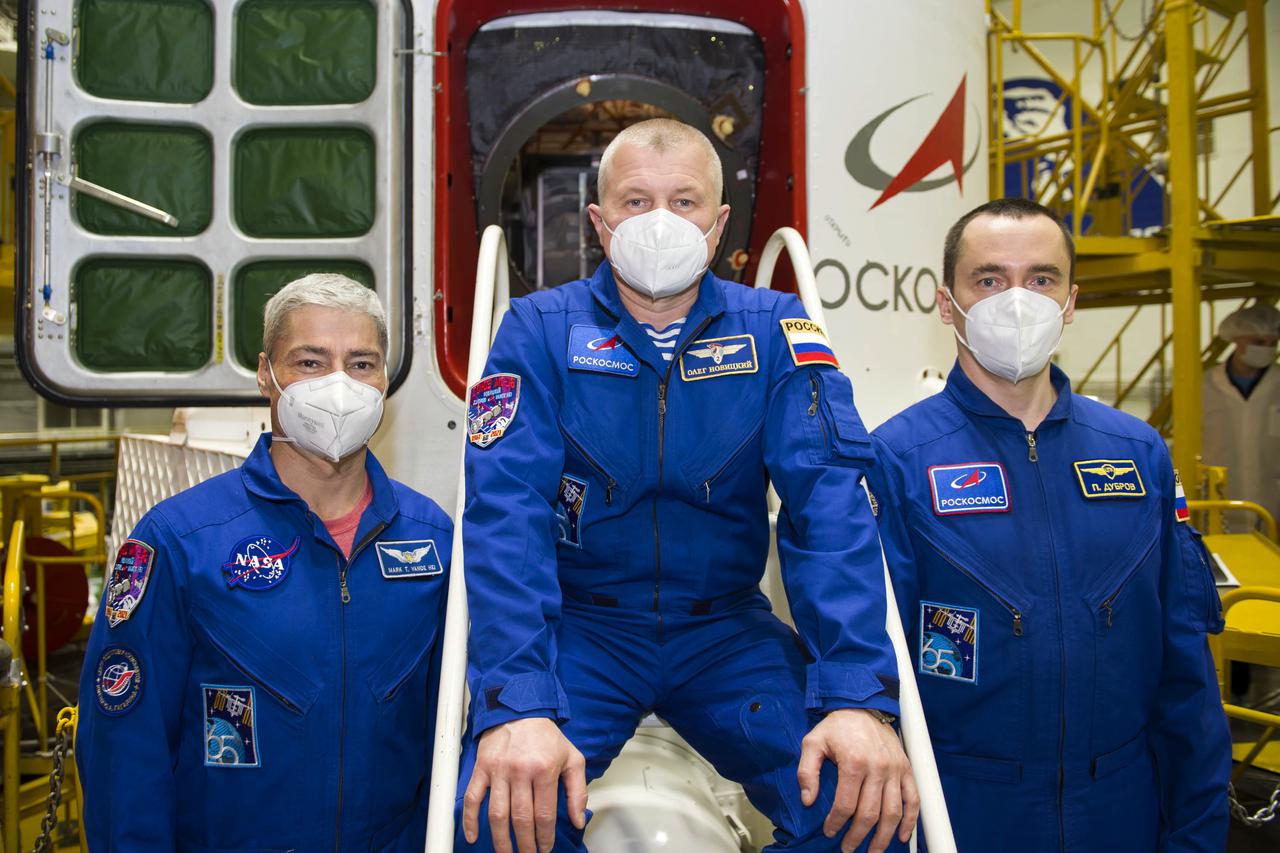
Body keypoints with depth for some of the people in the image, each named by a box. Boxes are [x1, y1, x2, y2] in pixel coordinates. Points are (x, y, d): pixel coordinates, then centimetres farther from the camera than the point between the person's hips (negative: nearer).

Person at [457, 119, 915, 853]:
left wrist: (859, 695, -26)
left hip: (728, 632, 2)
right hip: (581, 627, -1)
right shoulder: (541, 330, -5)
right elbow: (506, 508, -16)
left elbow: (828, 502, -13)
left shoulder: (774, 330, -2)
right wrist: (518, 704, -30)